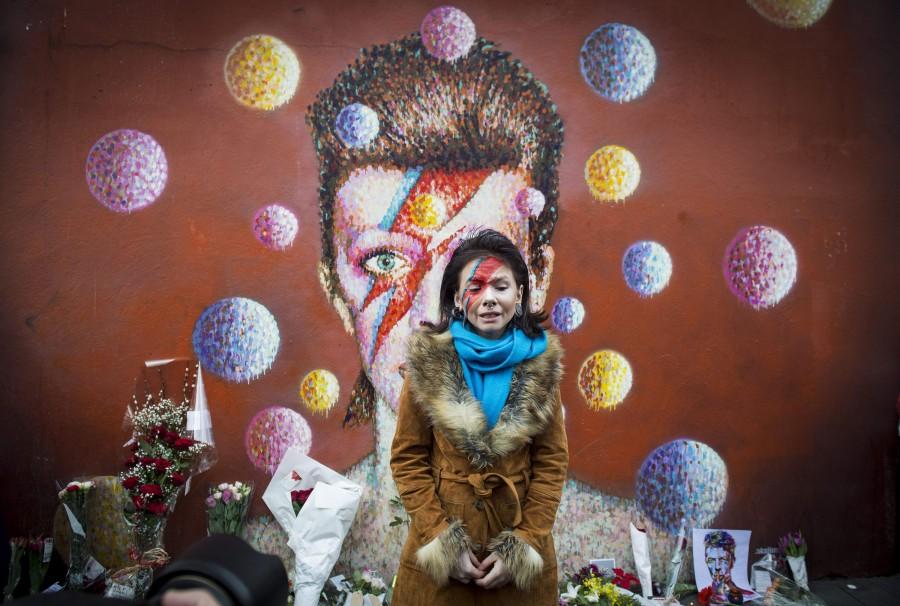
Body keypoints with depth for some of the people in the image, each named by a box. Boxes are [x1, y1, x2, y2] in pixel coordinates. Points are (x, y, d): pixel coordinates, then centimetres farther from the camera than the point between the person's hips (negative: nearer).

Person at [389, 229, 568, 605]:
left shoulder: (541, 364, -5)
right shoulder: (428, 363, -9)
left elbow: (552, 462, -2)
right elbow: (407, 459, -5)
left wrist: (523, 544, -8)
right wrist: (442, 540, -10)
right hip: (440, 549, -1)